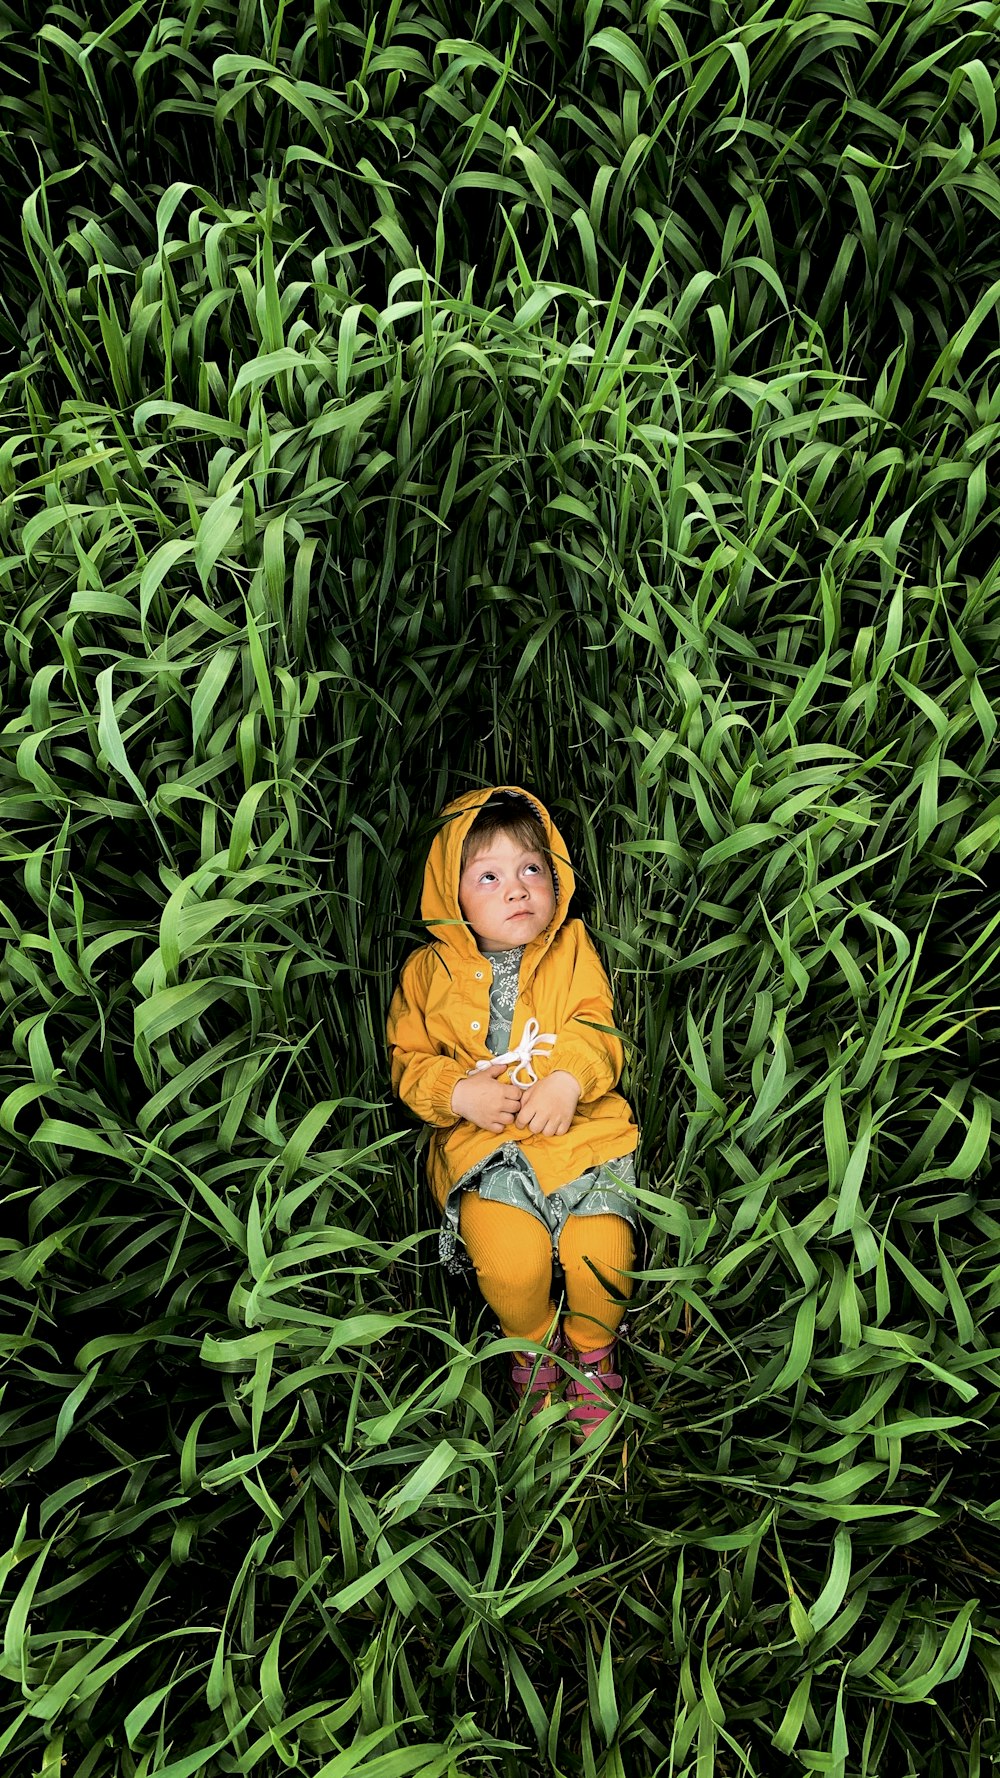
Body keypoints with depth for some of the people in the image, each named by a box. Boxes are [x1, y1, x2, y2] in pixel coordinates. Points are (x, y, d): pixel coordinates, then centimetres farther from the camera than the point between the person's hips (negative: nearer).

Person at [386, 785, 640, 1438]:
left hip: (582, 1129, 1)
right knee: (511, 1259, -24)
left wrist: (569, 1078, -22)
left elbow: (597, 1032, -1)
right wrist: (458, 1092, -13)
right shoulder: (430, 971, 6)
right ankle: (532, 1346, 14)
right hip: (484, 1141, 0)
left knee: (601, 1251, -20)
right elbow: (410, 1060, 7)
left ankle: (592, 1350, 17)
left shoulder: (573, 950, 6)